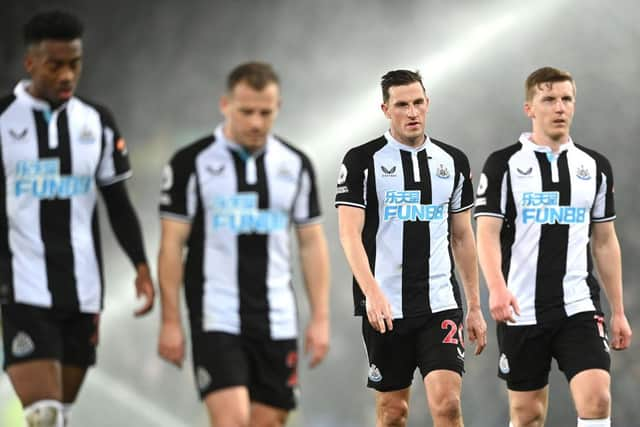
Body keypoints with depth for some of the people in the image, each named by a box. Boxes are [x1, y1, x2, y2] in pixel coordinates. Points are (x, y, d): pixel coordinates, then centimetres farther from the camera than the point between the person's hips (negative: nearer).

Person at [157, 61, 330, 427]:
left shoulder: (296, 165, 8)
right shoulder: (192, 163, -3)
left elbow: (312, 243, 11)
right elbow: (172, 245, -2)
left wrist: (320, 317, 4)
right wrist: (171, 321, -6)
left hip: (277, 323, 4)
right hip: (217, 319, -4)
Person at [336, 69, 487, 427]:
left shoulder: (453, 161, 9)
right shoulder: (362, 160, -2)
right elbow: (350, 233, -10)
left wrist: (475, 306, 13)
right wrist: (372, 292, -25)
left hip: (441, 303, 2)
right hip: (385, 307, -2)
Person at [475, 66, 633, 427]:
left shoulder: (596, 166, 9)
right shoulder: (504, 164, -1)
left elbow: (605, 241, 14)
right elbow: (488, 233, -9)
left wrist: (619, 312, 12)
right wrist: (497, 286, -27)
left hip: (579, 306, 1)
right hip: (522, 310, -1)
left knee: (596, 397, -16)